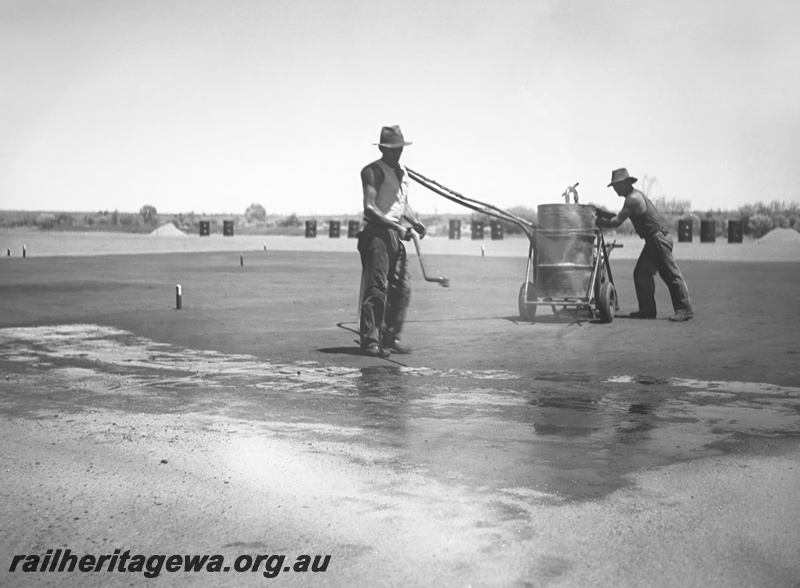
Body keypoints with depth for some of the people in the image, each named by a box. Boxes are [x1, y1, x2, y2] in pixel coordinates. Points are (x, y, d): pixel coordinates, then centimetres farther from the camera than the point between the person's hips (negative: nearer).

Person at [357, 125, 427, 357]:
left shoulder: (402, 172, 19)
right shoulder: (373, 171, -5)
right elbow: (370, 208, -13)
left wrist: (415, 222, 5)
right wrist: (397, 227, -19)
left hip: (396, 234, 8)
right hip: (376, 233, -8)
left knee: (402, 287, 6)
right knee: (377, 288, -10)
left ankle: (391, 337, 15)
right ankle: (370, 340, -7)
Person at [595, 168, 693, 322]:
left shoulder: (633, 198, -14)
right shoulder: (635, 196, 18)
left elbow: (617, 222, -16)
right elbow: (620, 217, 22)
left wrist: (598, 223, -5)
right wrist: (601, 214, 16)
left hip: (659, 238, -11)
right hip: (653, 240, 11)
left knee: (671, 274, -8)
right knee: (641, 273, 9)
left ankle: (684, 309, -6)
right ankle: (647, 309, 12)